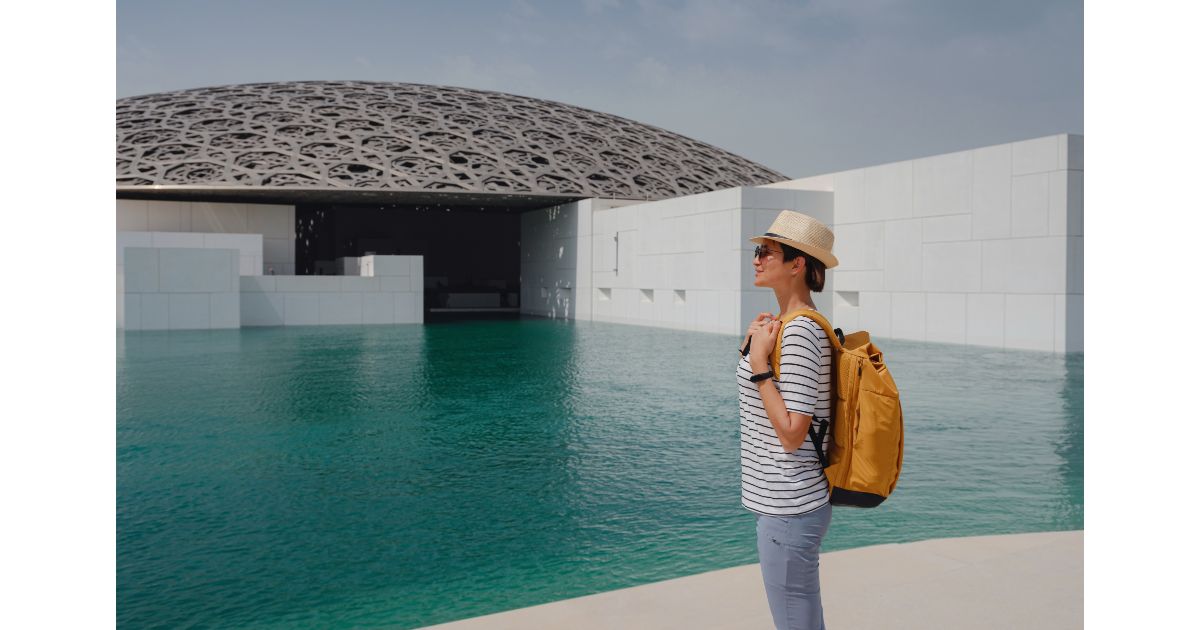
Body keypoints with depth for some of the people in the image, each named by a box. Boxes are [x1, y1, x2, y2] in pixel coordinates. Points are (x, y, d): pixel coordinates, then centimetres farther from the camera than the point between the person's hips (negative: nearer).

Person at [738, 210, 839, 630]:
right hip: (784, 502, 10)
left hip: (787, 510, -10)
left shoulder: (799, 332, -20)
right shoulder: (787, 325, 10)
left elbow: (792, 434, -23)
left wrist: (758, 363, -20)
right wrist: (754, 344, 6)